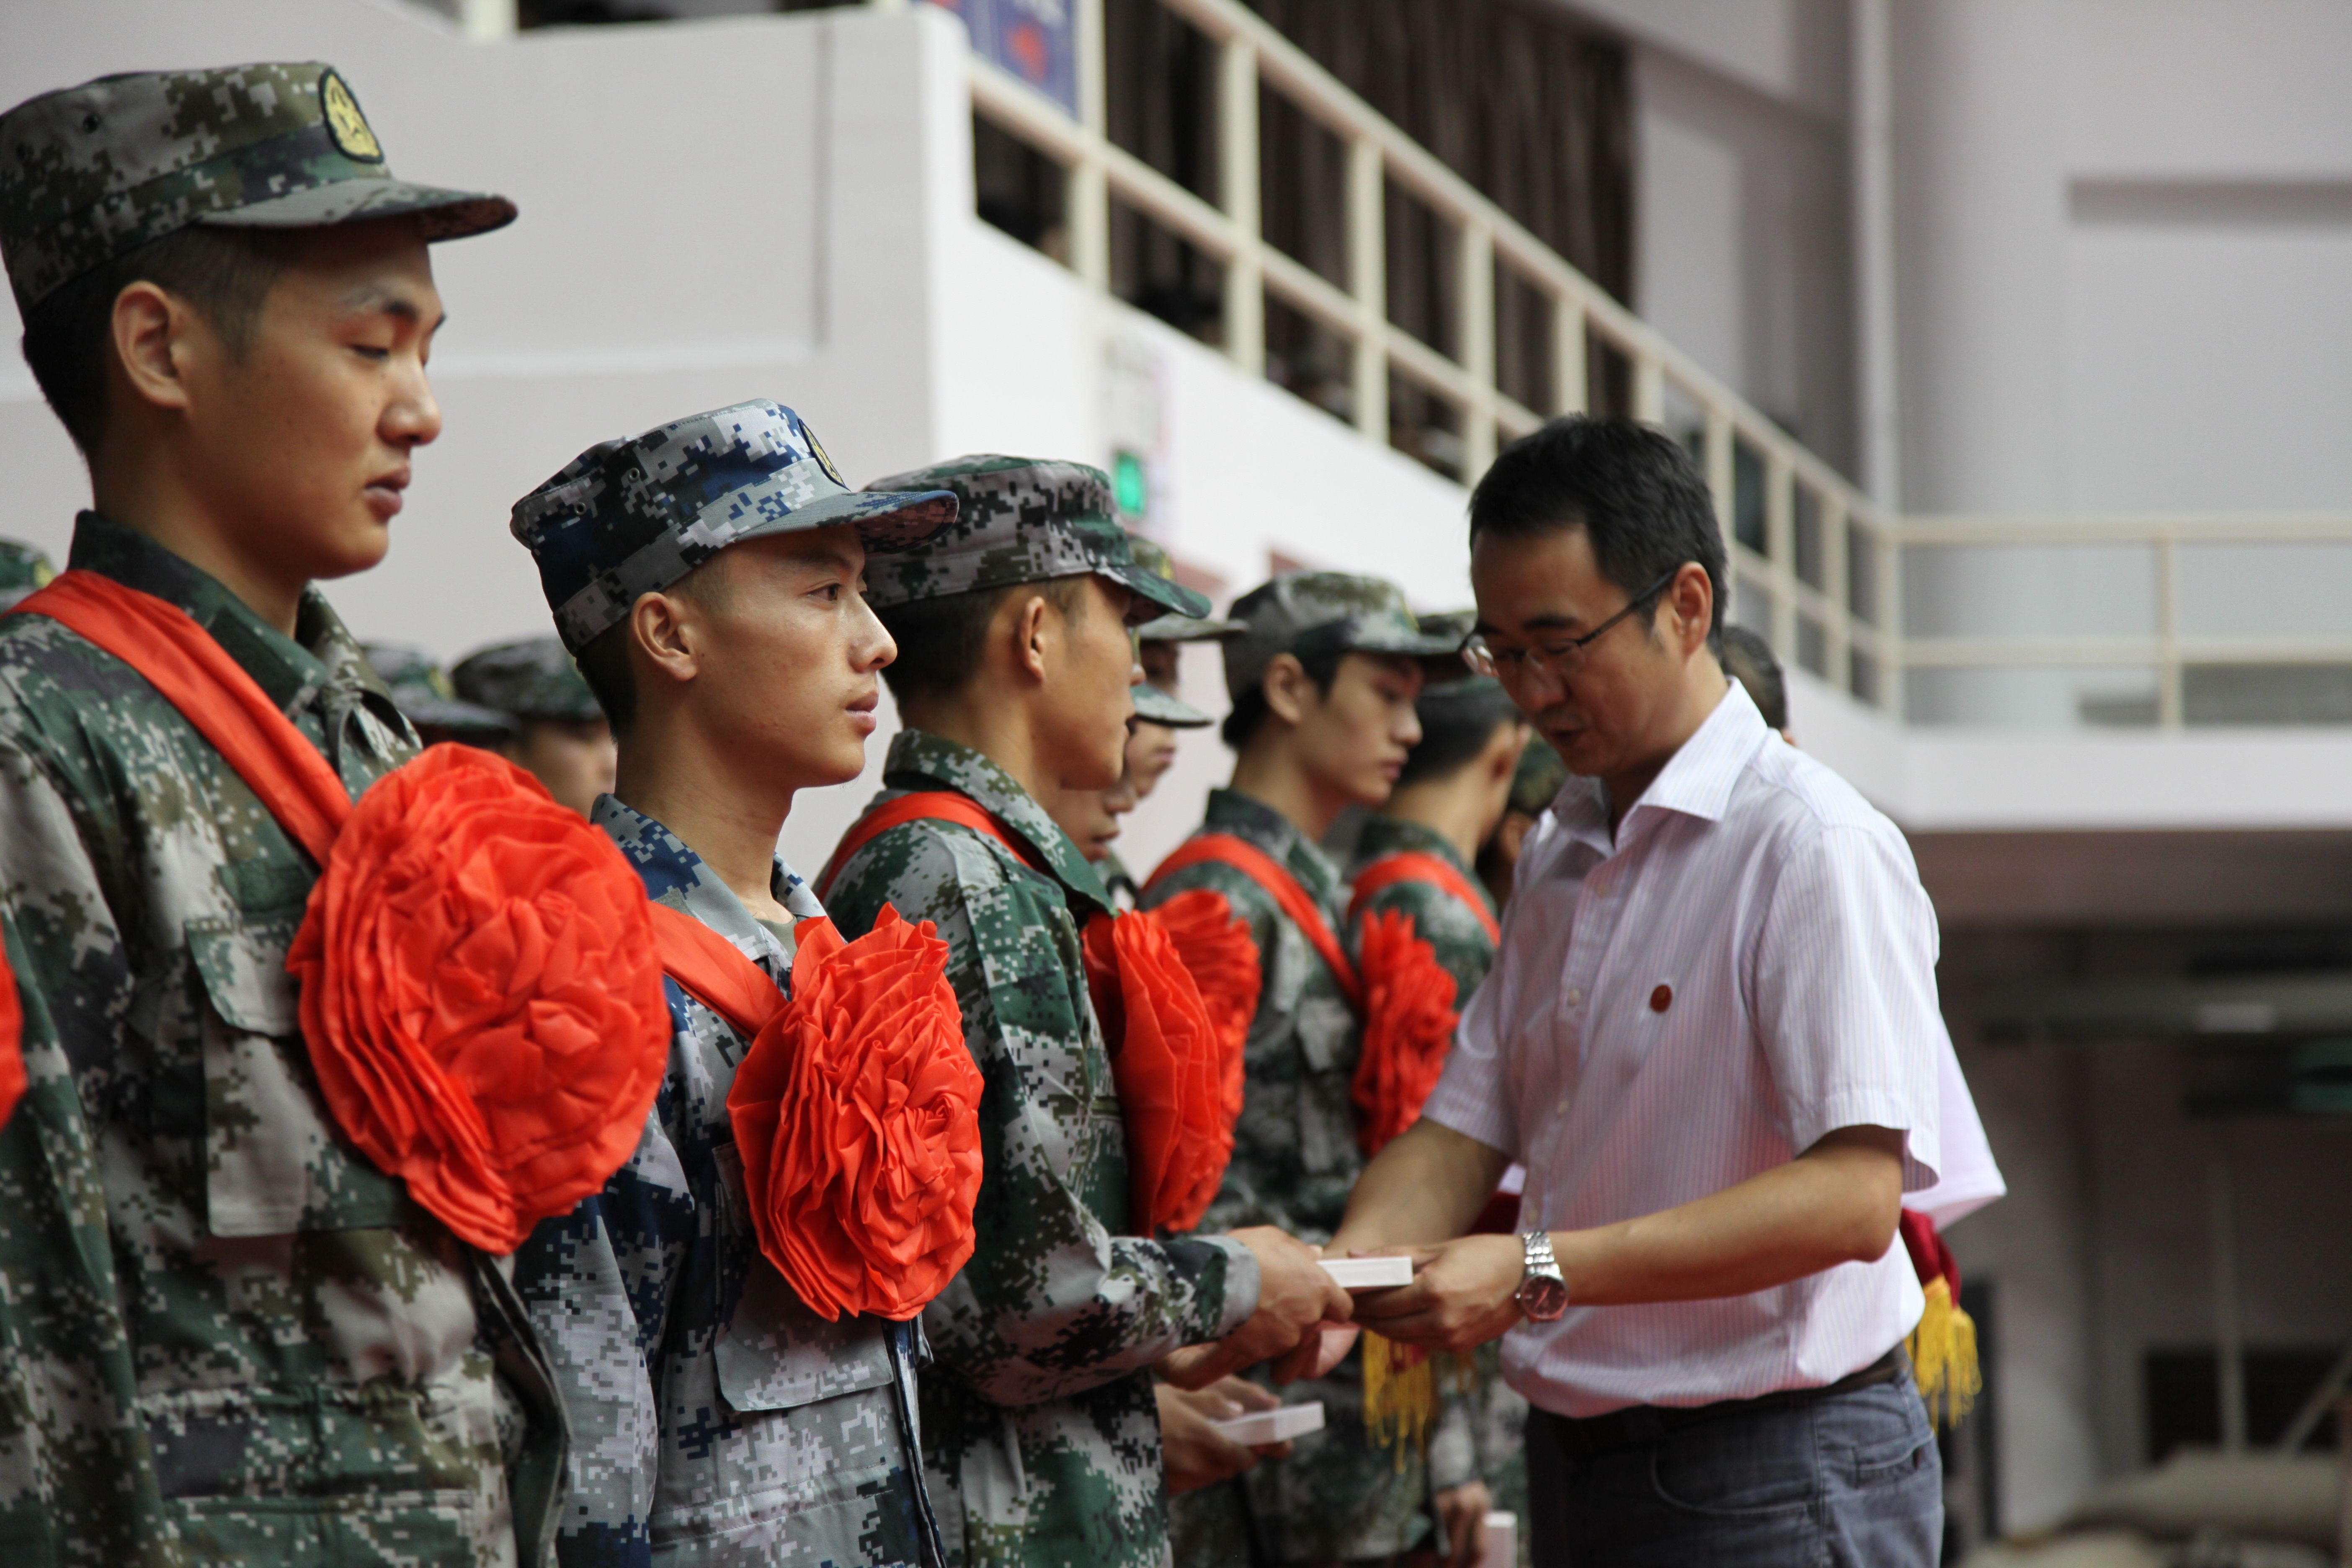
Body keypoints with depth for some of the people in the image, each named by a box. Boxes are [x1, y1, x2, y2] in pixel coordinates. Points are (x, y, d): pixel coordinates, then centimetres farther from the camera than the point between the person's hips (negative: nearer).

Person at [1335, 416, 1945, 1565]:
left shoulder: (1812, 845, -14)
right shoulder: (1558, 860, 14)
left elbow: (1852, 1195, -24)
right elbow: (1463, 1129, 9)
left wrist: (1537, 1275, -29)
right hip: (1578, 1462, 8)